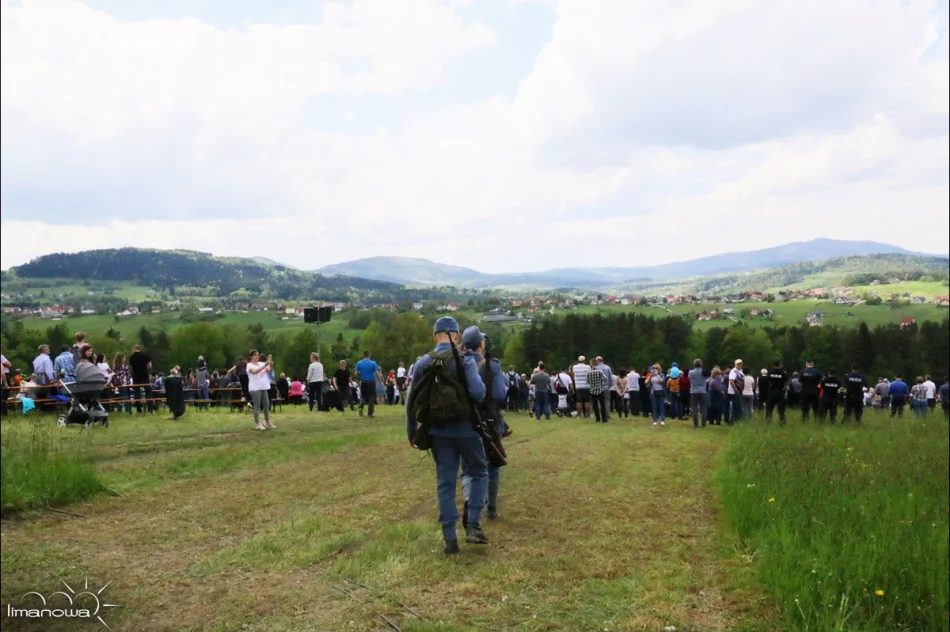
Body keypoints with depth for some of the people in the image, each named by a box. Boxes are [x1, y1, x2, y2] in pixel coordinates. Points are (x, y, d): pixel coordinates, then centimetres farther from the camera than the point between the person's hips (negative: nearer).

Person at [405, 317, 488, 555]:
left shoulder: (422, 362, 1)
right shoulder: (464, 359, -12)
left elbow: (411, 400, 4)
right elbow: (477, 392, -24)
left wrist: (412, 432, 15)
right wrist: (476, 402, 0)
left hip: (438, 431, 3)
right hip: (465, 428, -3)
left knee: (445, 482, 10)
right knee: (478, 472, 17)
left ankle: (450, 539, 11)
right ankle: (473, 526, 6)